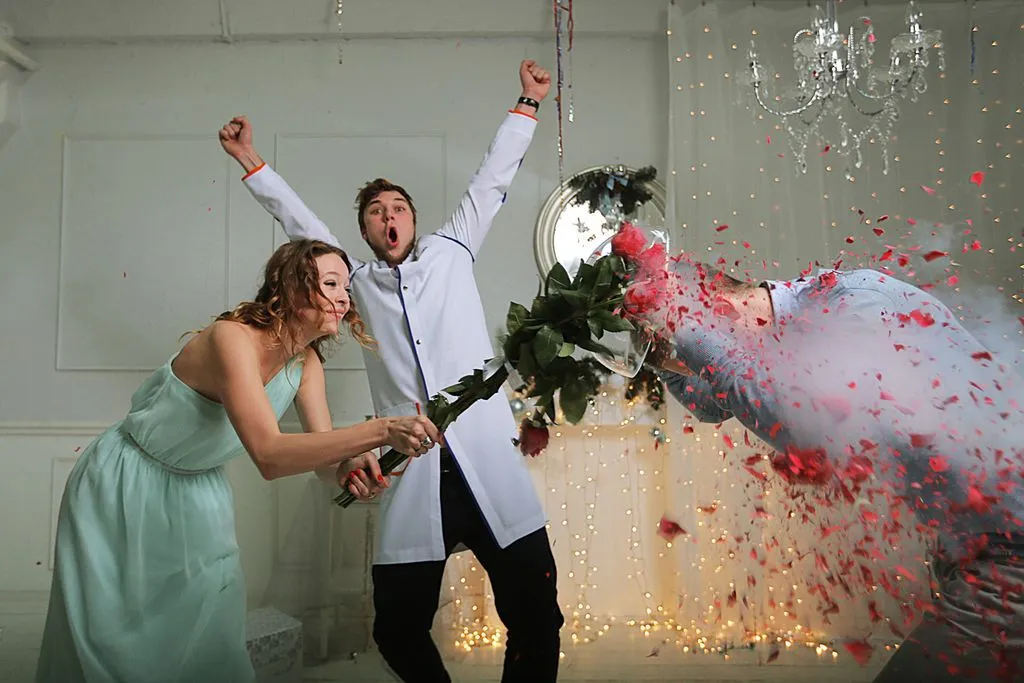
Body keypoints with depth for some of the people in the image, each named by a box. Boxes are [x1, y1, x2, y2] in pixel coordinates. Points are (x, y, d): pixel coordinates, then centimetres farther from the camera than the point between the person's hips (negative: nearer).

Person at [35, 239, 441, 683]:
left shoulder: (307, 363, -8)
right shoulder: (232, 337, -32)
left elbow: (323, 452, -10)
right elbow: (269, 455, -42)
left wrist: (353, 465, -33)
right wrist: (381, 430, -50)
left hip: (198, 495, 6)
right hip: (125, 489, -6)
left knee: (209, 644, 8)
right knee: (112, 644, 6)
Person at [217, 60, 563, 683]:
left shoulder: (451, 251, 17)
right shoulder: (358, 281, 18)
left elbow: (492, 181, 21)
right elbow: (301, 222, 27)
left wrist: (529, 104, 26)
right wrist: (251, 162, 31)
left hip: (489, 463, -1)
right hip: (412, 479, 1)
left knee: (537, 619, -2)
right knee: (399, 632, 3)